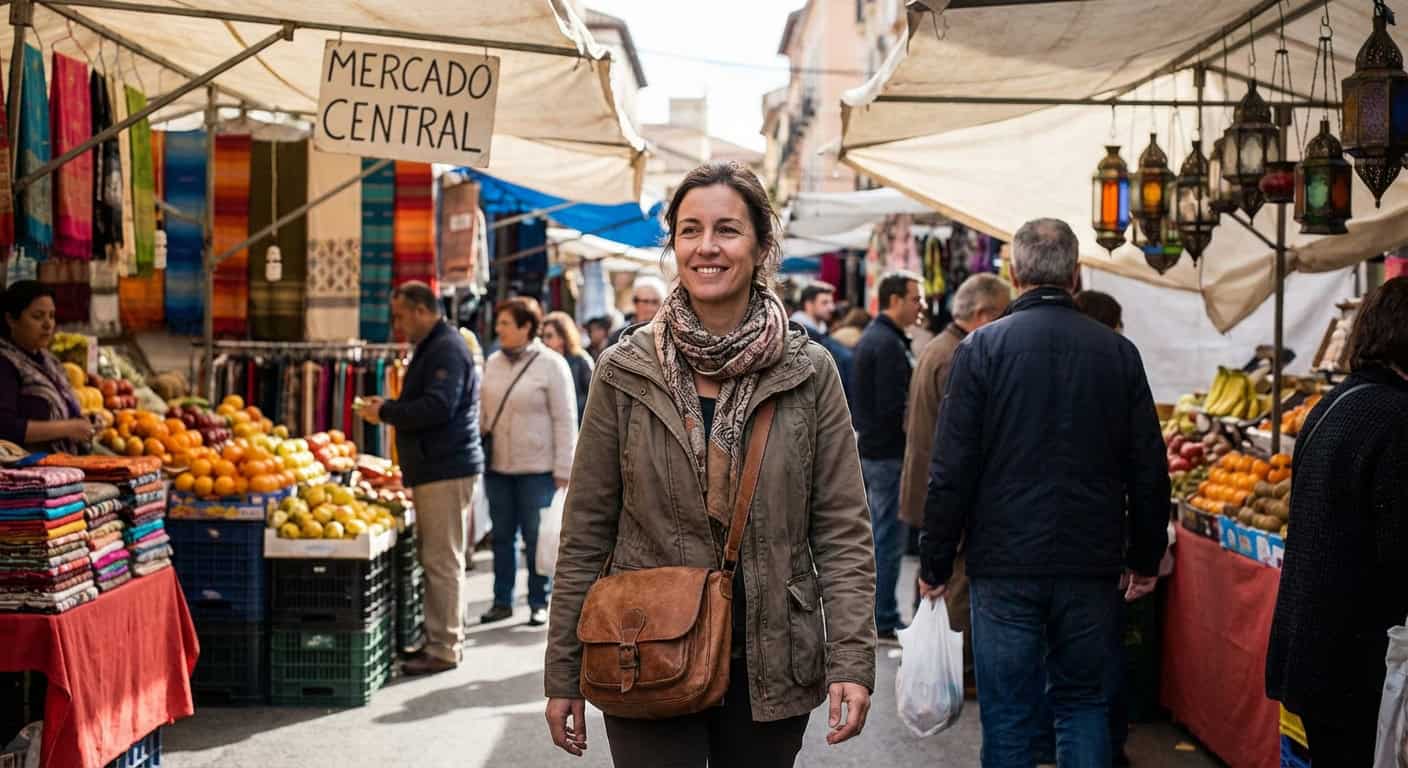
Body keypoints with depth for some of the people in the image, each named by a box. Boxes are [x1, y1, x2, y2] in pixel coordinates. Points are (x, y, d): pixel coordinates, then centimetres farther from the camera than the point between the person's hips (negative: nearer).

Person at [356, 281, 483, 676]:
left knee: (443, 561, -8)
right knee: (432, 558, 14)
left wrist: (385, 413, -14)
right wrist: (390, 407, 16)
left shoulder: (447, 350, -13)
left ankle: (444, 648, -4)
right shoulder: (432, 348, 21)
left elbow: (437, 408, -24)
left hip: (447, 471, -11)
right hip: (435, 469, 11)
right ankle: (437, 639, 21)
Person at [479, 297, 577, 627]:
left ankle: (539, 604, 14)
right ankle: (502, 601, 20)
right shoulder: (493, 362, 8)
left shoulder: (551, 365, -8)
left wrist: (563, 472, -11)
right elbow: (486, 412, 16)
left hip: (537, 468, -5)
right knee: (502, 536, 11)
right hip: (497, 465, 5)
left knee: (536, 538, 3)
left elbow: (565, 421, -8)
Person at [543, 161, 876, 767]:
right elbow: (586, 533, 1)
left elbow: (843, 532, -1)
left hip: (769, 666, 1)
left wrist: (852, 663, -11)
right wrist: (563, 675, 1)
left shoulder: (808, 373, -1)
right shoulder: (625, 371, -1)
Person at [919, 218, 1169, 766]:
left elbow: (951, 470, -8)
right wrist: (1145, 559, 16)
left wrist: (935, 563, 1)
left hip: (1005, 565, -2)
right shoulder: (1118, 352, 2)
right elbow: (1149, 470, 5)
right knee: (1084, 703, 15)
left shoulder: (982, 347, -6)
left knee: (1008, 718, 5)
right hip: (1092, 568, 2)